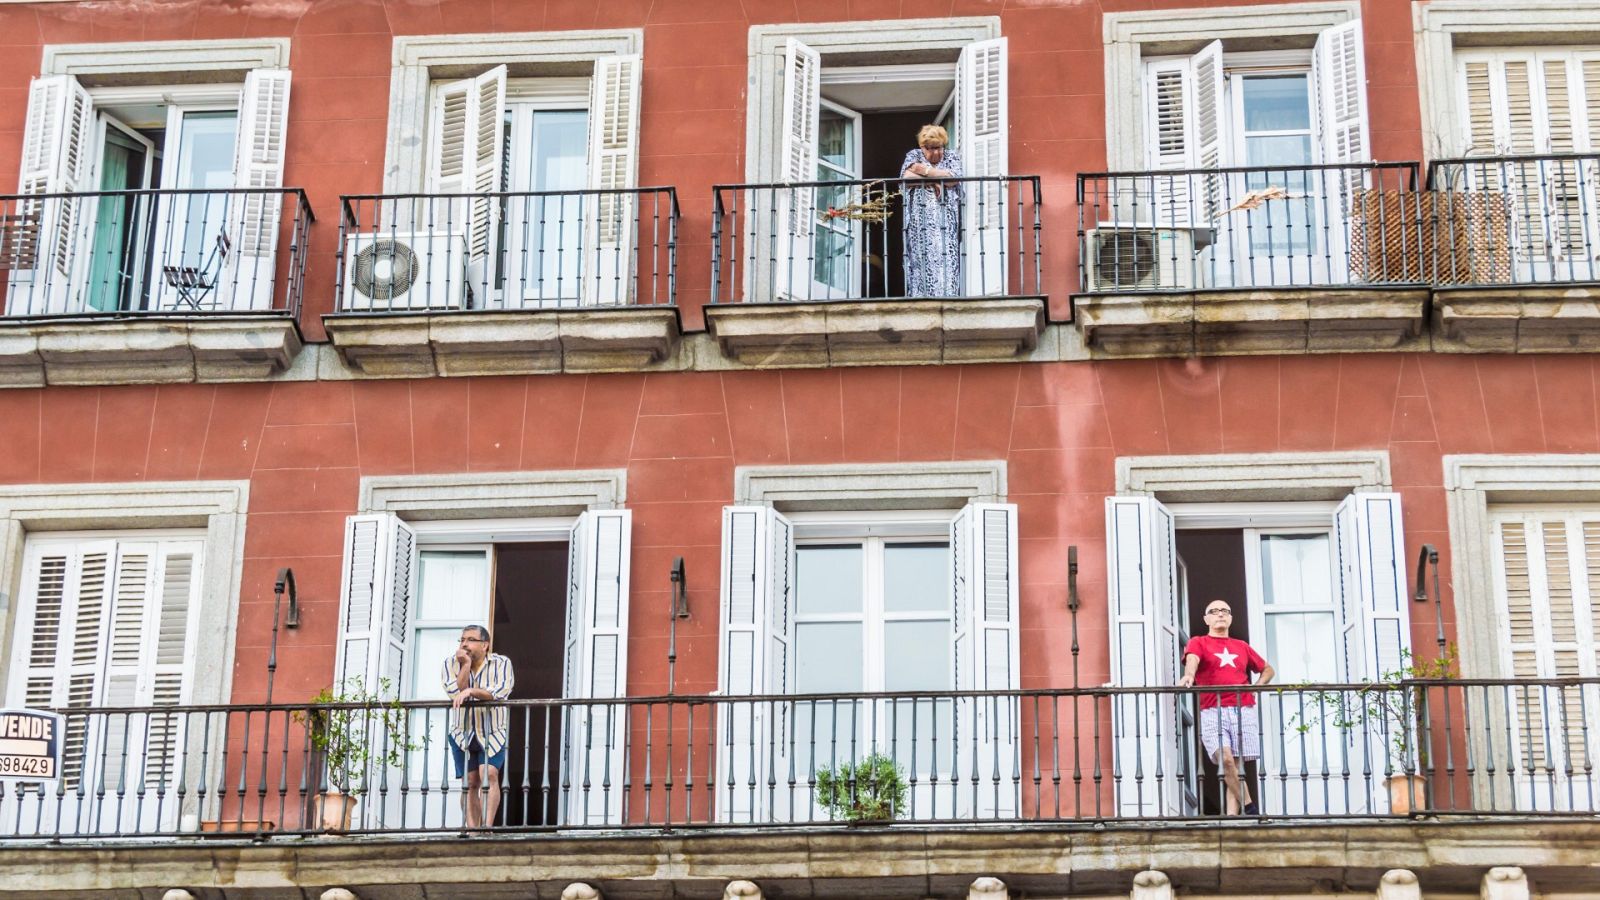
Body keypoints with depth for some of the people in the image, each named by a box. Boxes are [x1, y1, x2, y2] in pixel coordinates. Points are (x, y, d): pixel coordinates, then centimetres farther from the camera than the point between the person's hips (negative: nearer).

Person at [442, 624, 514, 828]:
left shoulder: (501, 663, -8)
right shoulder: (452, 663, -2)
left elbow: (502, 690, -26)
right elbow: (454, 693, -17)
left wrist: (470, 691, -33)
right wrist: (465, 665, -21)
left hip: (493, 733, -2)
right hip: (463, 733, 2)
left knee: (489, 775, -19)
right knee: (470, 782, 0)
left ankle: (487, 826, -22)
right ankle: (472, 830, 2)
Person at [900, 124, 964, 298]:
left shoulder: (952, 157, 13)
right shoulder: (913, 156, 13)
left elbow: (952, 179, -6)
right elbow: (907, 177, -5)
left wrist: (925, 171, -4)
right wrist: (934, 178, -7)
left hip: (946, 220, 0)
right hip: (920, 220, 0)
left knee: (947, 259, -10)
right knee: (920, 258, -9)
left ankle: (947, 295, -13)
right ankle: (919, 295, -11)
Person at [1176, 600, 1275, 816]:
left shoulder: (1242, 647, 23)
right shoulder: (1198, 643, 12)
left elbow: (1267, 669, 34)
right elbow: (1192, 659, -11)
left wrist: (1256, 687, 14)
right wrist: (1188, 676, -34)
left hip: (1244, 711, 3)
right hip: (1212, 711, -3)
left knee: (1236, 766, -3)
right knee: (1225, 759, -21)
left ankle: (1231, 816, -3)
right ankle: (1250, 807, -11)